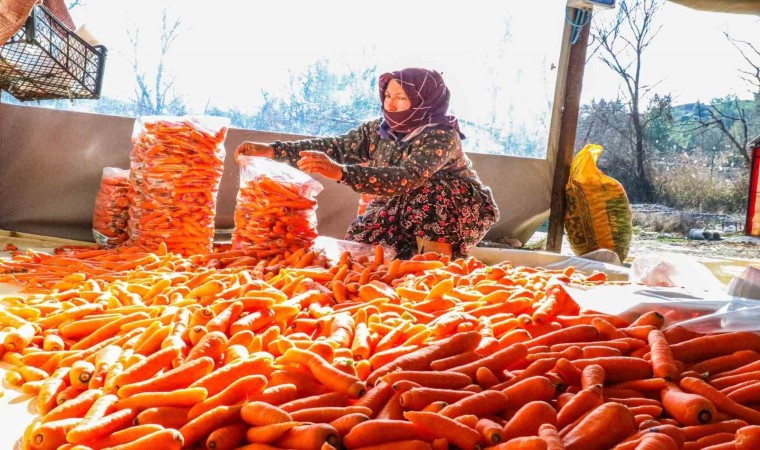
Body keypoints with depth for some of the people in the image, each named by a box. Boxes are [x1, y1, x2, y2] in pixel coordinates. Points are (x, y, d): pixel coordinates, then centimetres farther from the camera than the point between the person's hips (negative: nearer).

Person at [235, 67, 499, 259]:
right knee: (362, 238, -12)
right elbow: (335, 146, -13)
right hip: (404, 212, 6)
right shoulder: (379, 129, -7)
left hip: (460, 210, -6)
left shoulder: (442, 136, -27)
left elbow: (408, 178, -42)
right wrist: (272, 150, -23)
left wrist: (339, 172, -51)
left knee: (427, 195, -34)